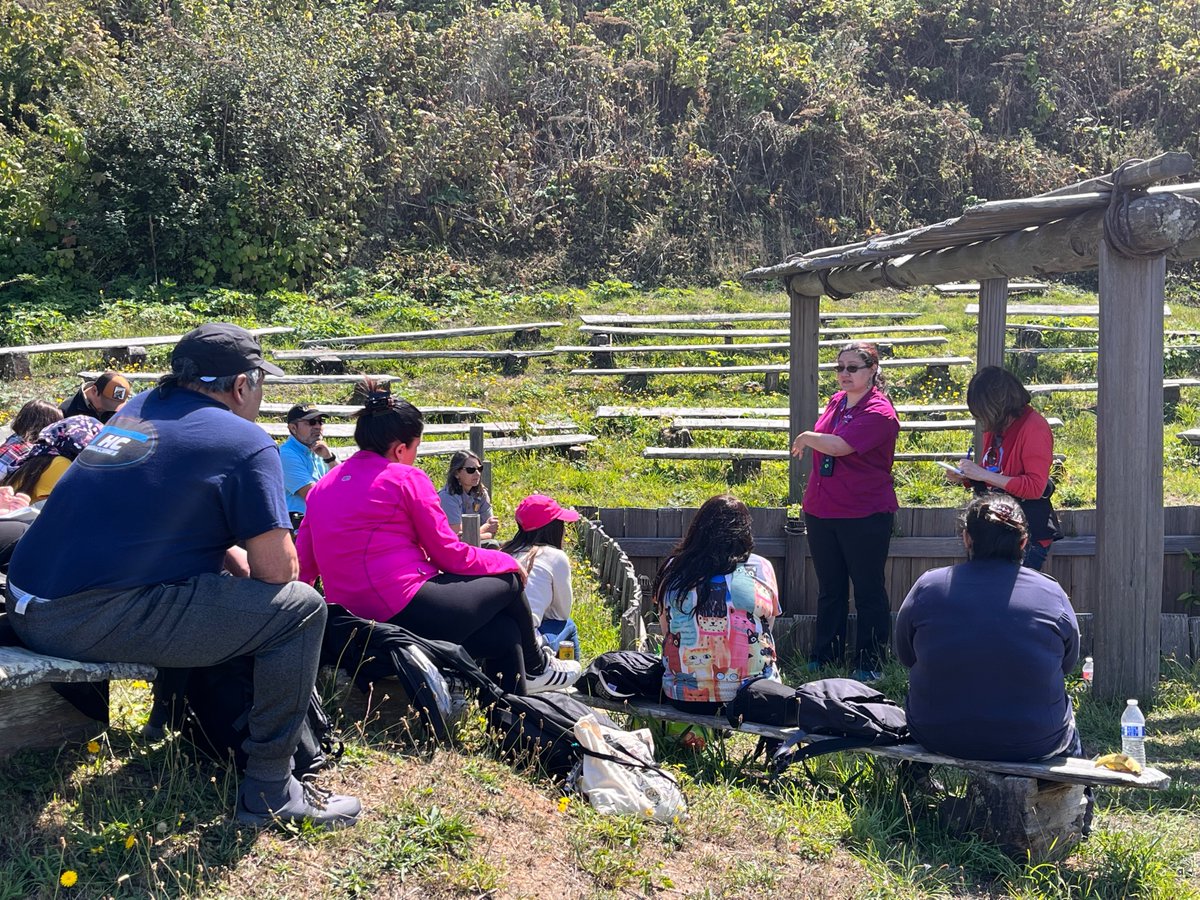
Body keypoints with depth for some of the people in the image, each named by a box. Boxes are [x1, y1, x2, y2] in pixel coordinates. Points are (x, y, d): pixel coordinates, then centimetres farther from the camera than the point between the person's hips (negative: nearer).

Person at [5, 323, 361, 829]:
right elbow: (279, 570, -8)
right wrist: (248, 562, 15)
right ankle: (270, 793, 1)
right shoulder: (246, 443, -6)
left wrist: (237, 558, 19)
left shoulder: (140, 408, 17)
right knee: (300, 607, -2)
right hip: (100, 623, -9)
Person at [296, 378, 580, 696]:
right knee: (507, 580, 17)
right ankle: (536, 668, 39)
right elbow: (449, 554, -4)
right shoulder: (407, 478, -6)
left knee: (505, 634, 20)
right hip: (410, 608, -8)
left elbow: (302, 565, 7)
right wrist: (507, 563, 11)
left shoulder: (322, 487, 15)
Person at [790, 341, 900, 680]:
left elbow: (838, 445, -28)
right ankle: (825, 657, 28)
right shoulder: (836, 401, 9)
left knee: (868, 590, 5)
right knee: (829, 589, 17)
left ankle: (869, 664, 15)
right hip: (821, 511, 8)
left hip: (865, 516, -8)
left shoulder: (879, 413, -16)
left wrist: (806, 439, -8)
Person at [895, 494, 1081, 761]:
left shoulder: (927, 586, -10)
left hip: (937, 737, 0)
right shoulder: (1052, 594, -9)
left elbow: (904, 655, 4)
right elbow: (1068, 663, 6)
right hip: (1034, 743, 0)